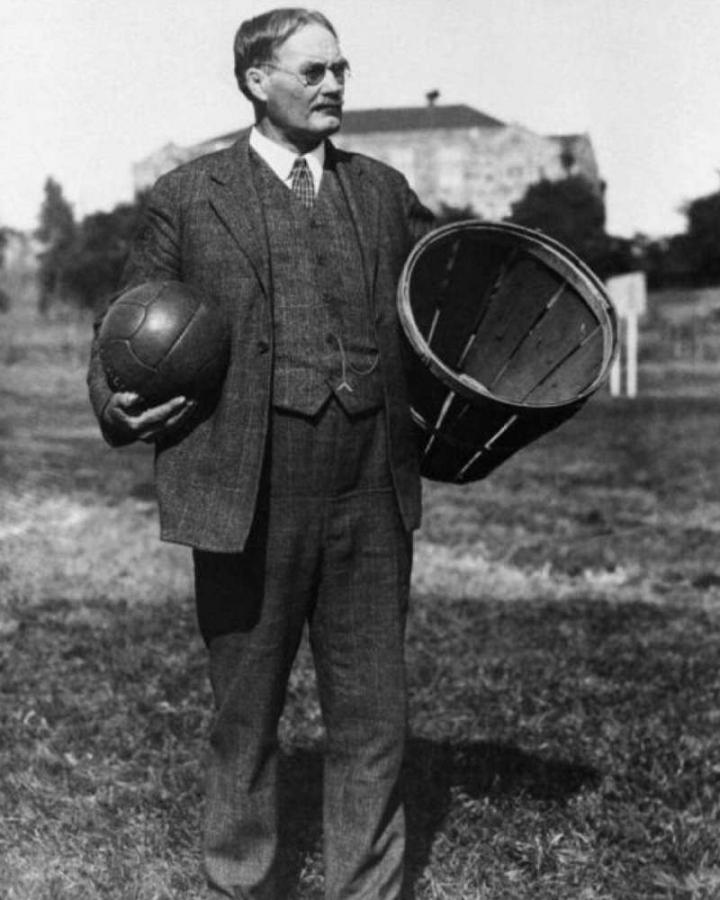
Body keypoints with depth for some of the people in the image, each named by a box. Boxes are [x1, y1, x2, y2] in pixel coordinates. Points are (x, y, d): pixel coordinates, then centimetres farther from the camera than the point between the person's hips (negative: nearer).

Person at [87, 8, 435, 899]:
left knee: (373, 717, 9)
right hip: (248, 500, -3)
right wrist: (117, 407, -13)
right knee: (245, 717, 10)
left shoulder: (384, 191, 12)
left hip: (371, 499, 3)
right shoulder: (187, 197, 3)